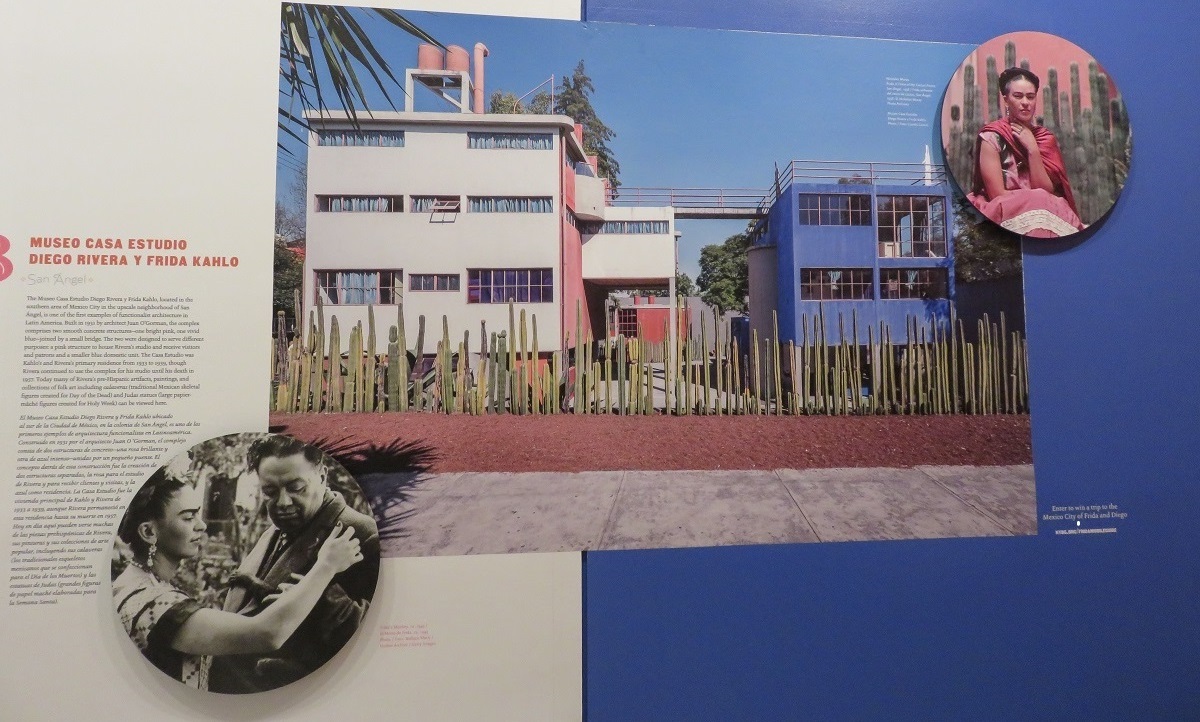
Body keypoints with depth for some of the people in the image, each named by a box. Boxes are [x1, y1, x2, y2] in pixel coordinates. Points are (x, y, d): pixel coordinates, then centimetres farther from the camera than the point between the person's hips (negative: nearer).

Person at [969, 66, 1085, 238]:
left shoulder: (1045, 138, 9)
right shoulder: (992, 137, -6)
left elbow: (1047, 191, -3)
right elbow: (998, 195, -12)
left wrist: (1033, 148, -8)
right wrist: (1039, 201, -8)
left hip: (1040, 210, 4)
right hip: (1004, 213, -4)